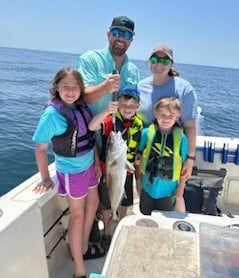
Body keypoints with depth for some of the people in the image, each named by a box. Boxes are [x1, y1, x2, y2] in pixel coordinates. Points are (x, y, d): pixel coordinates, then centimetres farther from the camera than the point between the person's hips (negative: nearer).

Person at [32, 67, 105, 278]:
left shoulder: (81, 106, -4)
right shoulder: (52, 113, -23)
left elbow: (90, 136, 6)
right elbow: (40, 148, -18)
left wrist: (97, 162, 9)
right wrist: (46, 178, -13)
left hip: (88, 165, 7)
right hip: (72, 171, -7)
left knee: (93, 203, 21)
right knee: (77, 214, 6)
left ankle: (84, 248, 45)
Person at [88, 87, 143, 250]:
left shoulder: (139, 124, -5)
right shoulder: (110, 120, -18)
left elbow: (140, 148, 7)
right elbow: (92, 127, -39)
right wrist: (106, 111, -53)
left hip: (127, 170, 4)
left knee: (124, 202, 22)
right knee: (107, 205, 14)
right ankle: (106, 233, 39)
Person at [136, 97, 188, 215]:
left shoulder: (181, 138, -13)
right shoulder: (147, 133, -11)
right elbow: (138, 156, 1)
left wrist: (180, 191, -3)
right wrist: (139, 182, 0)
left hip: (168, 191, -1)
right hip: (147, 188, 1)